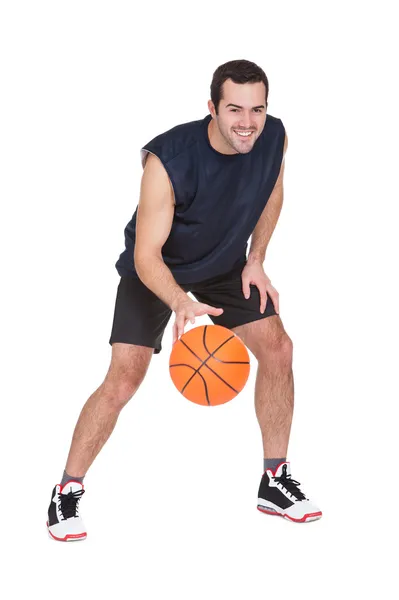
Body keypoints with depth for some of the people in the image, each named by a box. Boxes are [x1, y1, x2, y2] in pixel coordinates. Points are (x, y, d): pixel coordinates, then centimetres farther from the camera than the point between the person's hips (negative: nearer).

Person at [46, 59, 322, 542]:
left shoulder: (273, 137, -20)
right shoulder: (168, 160, -36)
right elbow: (146, 255, -34)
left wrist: (255, 261, -1)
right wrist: (181, 304, -50)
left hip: (226, 264, 5)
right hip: (156, 269, -5)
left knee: (277, 349, -4)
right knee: (123, 381, -15)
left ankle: (274, 483, 11)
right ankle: (67, 492, 3)